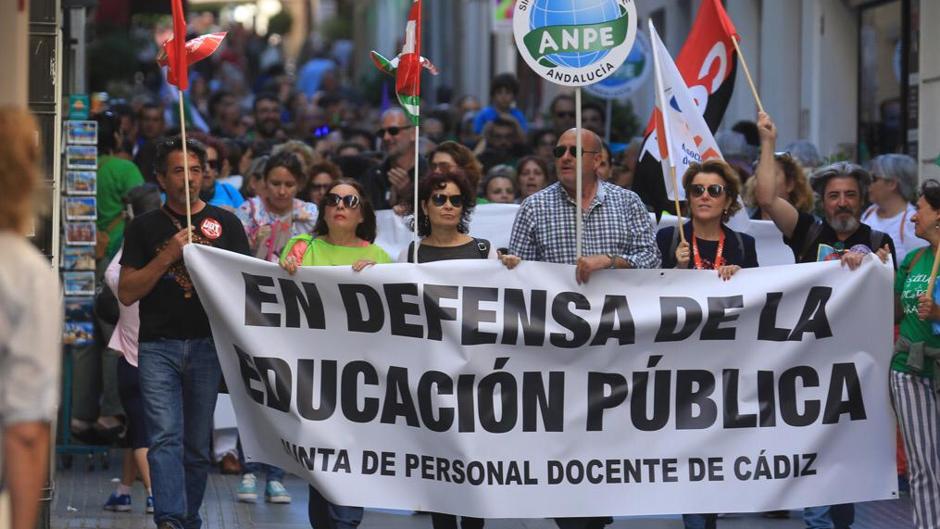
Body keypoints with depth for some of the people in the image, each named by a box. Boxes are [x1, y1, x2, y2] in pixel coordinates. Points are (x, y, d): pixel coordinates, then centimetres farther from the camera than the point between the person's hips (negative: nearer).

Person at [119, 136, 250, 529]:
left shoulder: (225, 224, 11)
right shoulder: (145, 227, 9)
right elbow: (127, 293, 3)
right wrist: (169, 255, -9)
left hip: (208, 345, 1)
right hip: (158, 346, -1)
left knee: (198, 445, 5)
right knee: (165, 438, -14)